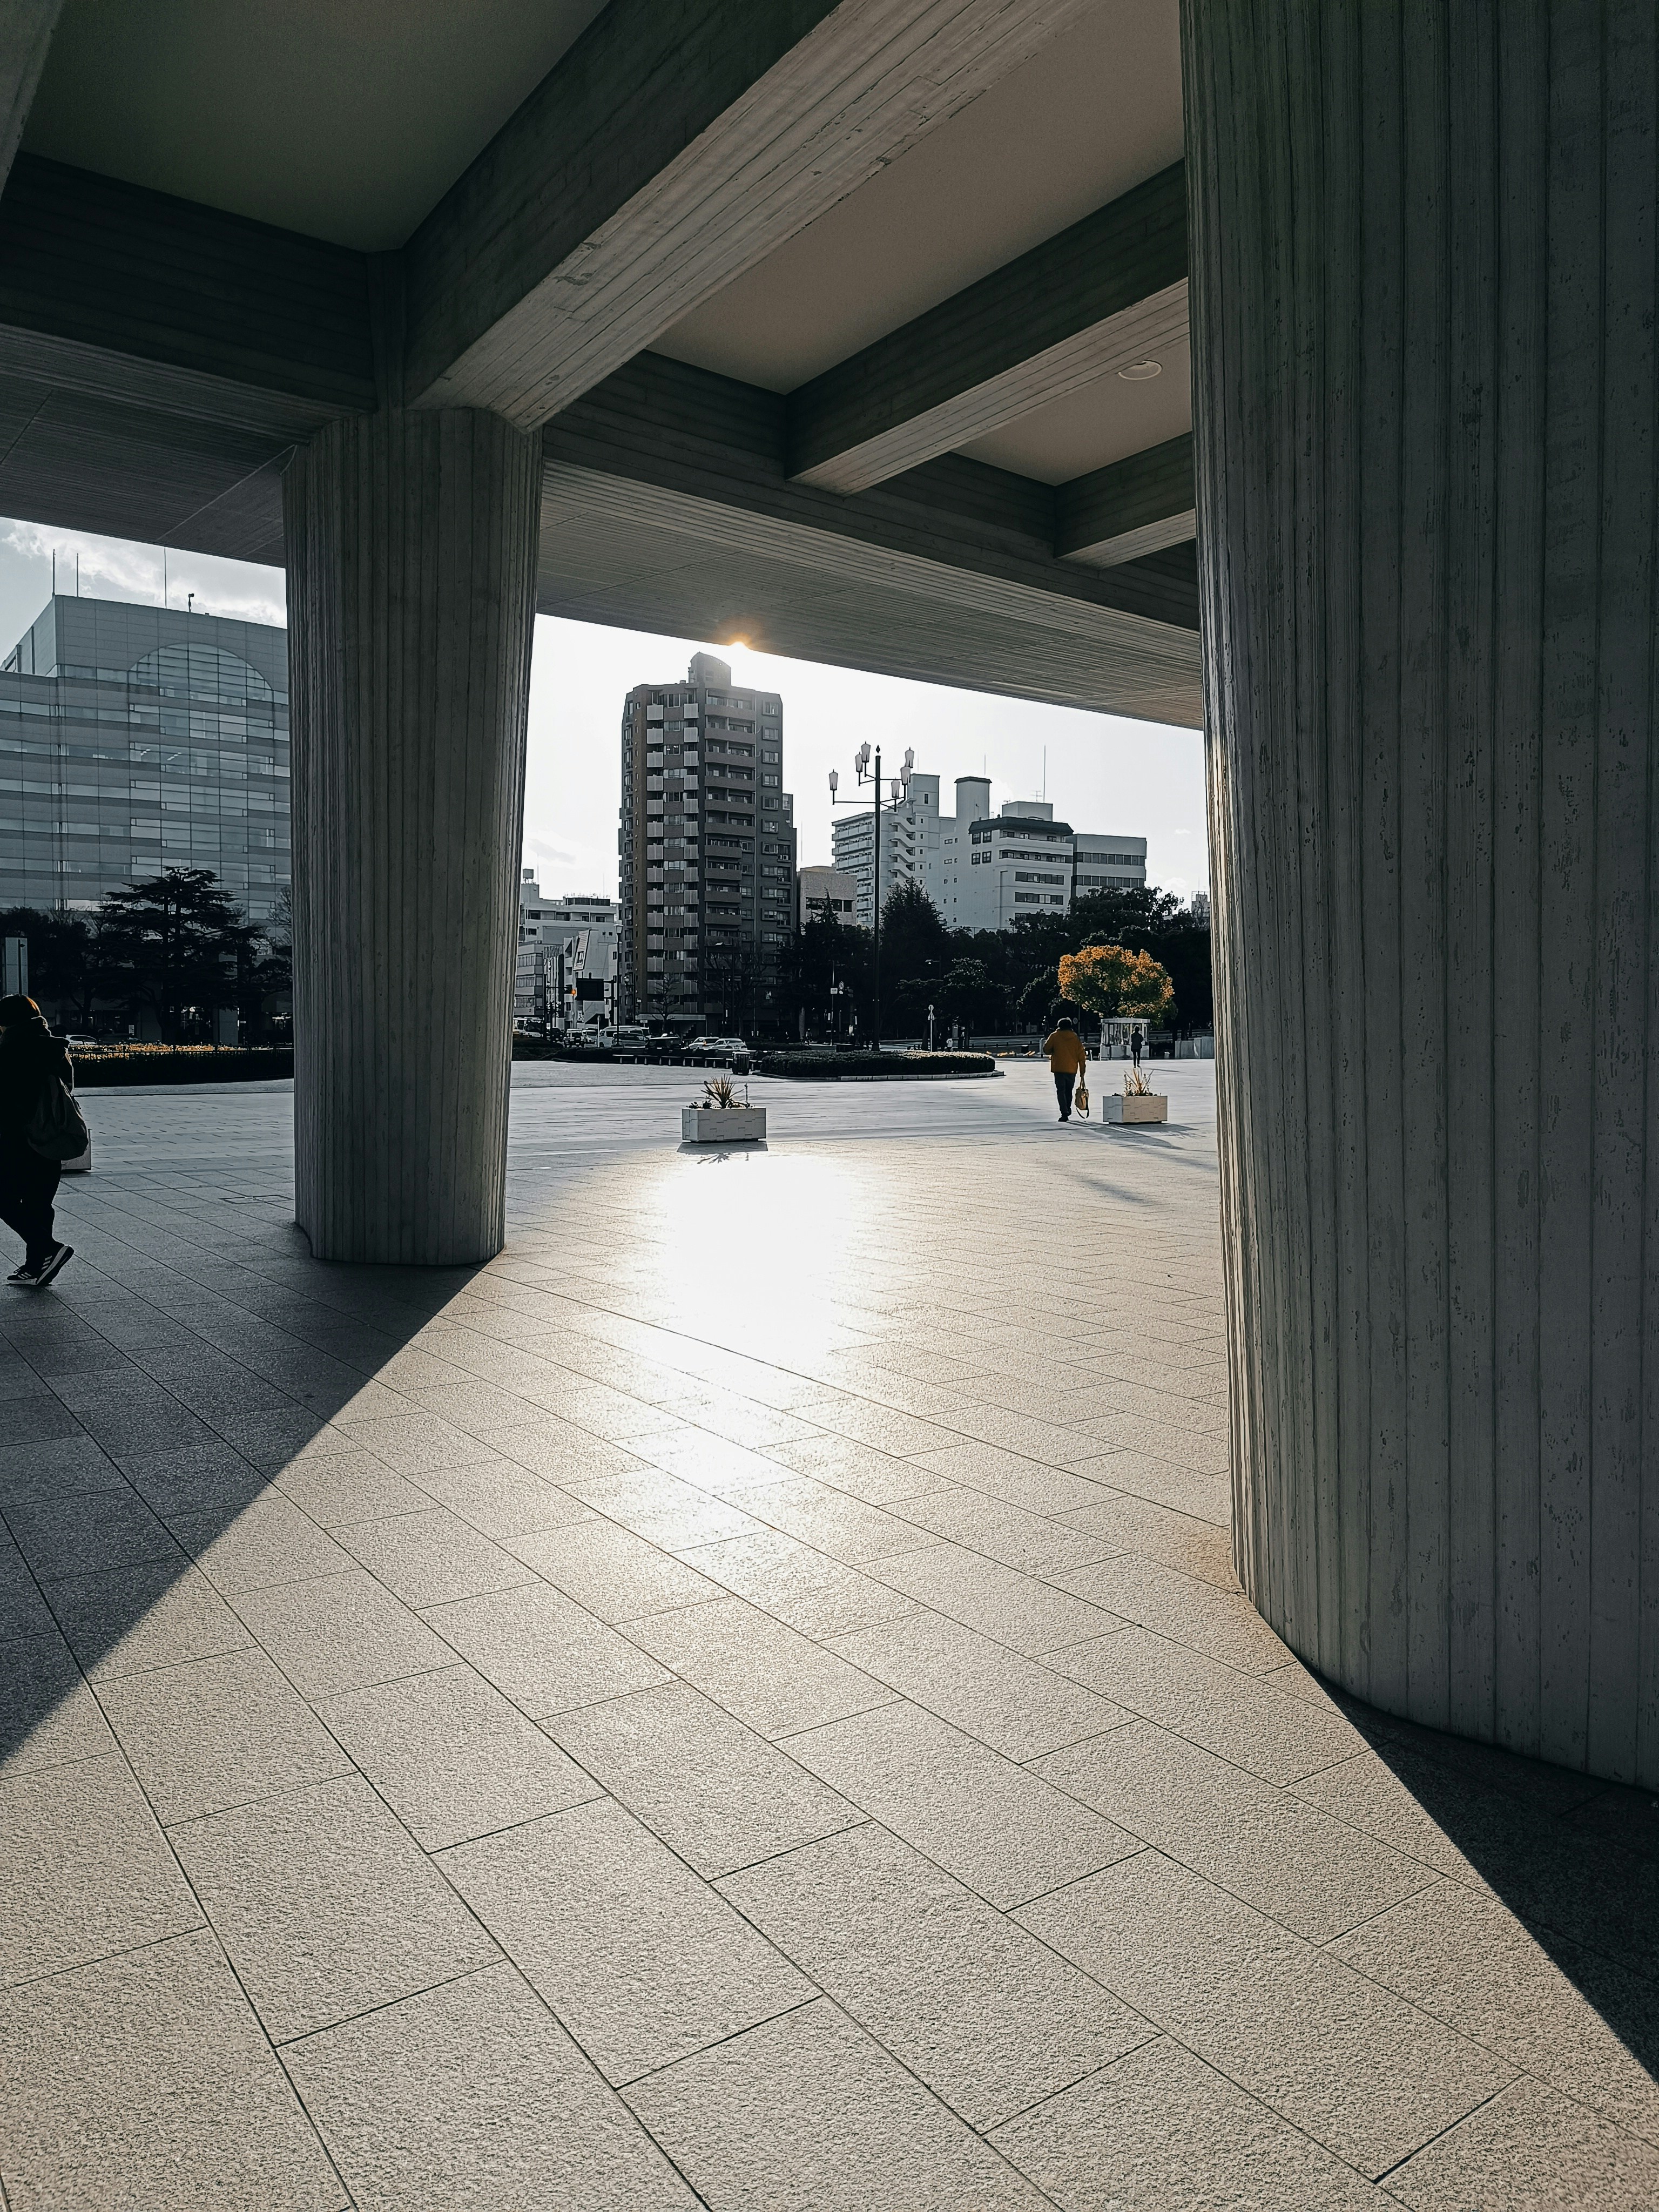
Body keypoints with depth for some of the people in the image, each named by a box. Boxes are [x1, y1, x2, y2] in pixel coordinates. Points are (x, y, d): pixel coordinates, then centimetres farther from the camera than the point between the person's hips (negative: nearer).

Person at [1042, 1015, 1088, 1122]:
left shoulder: (1055, 1036, -2)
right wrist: (1082, 1070, 9)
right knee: (1069, 1091, 19)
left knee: (1061, 1091, -3)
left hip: (1059, 1069, -3)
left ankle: (1064, 1113, -16)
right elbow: (1081, 1054, 4)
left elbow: (1046, 1050, 1)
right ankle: (1067, 1110, 30)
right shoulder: (1075, 1037, 5)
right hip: (1072, 1069, 3)